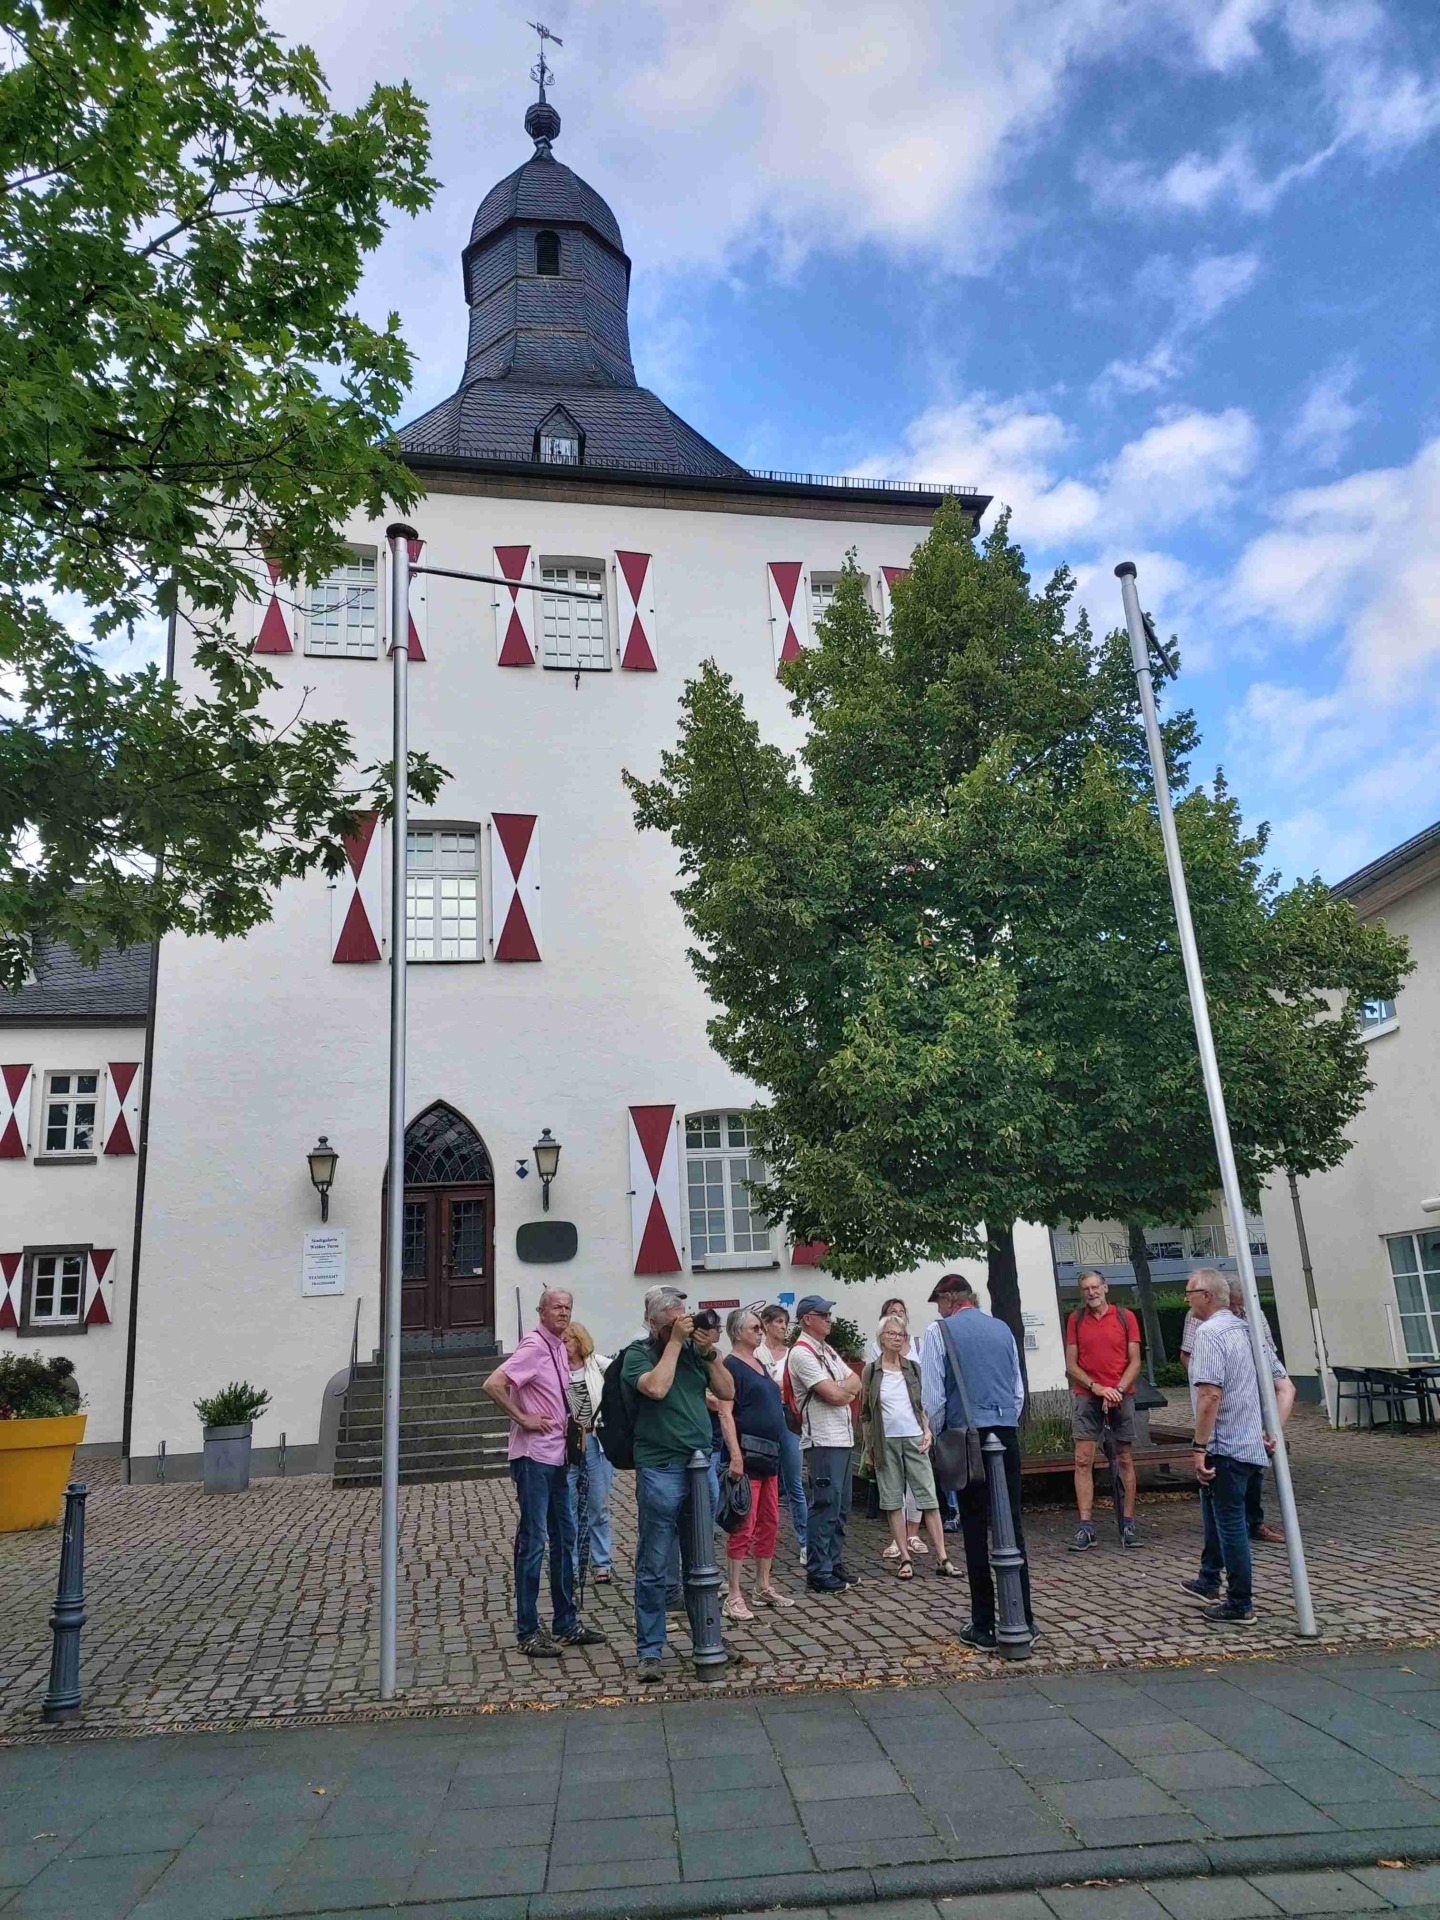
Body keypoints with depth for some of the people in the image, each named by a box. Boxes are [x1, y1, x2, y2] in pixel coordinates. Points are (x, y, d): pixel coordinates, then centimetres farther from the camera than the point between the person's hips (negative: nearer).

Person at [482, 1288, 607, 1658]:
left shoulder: (559, 1348, 11)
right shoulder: (534, 1347, -16)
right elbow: (493, 1385, -26)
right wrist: (523, 1418, -21)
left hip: (557, 1456, 9)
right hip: (533, 1457, -9)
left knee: (564, 1538, 14)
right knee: (533, 1541, -2)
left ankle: (566, 1624, 25)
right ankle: (528, 1633, 7)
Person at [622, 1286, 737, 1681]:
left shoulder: (693, 1349, 10)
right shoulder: (638, 1353, -2)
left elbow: (727, 1393, 9)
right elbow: (656, 1387, -22)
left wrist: (710, 1352, -2)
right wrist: (675, 1342, -15)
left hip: (702, 1464, 5)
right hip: (660, 1470, -5)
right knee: (654, 1567, 0)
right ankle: (650, 1651, 11)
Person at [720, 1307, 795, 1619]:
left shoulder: (760, 1364, 15)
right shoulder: (730, 1366, -11)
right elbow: (725, 1414, -16)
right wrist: (735, 1455, -23)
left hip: (770, 1455, 9)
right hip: (747, 1455, -9)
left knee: (769, 1522, 14)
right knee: (744, 1525, -6)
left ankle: (764, 1587, 25)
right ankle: (734, 1597, 1)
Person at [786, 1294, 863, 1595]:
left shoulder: (827, 1350, 17)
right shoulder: (801, 1353, -13)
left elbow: (855, 1383, 14)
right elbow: (835, 1395, -17)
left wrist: (841, 1389, -6)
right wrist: (848, 1387, 3)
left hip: (844, 1438, 9)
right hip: (823, 1442, -9)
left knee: (841, 1506, 14)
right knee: (825, 1506, -5)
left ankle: (834, 1562, 23)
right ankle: (818, 1573, 2)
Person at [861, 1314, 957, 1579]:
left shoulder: (913, 1368, 7)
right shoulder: (871, 1371, 1)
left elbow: (923, 1405, 13)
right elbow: (864, 1413, 5)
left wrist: (927, 1431, -1)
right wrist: (869, 1445, 2)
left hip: (914, 1439, 1)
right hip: (886, 1441, -1)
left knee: (928, 1497, -1)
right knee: (892, 1500, 2)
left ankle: (942, 1558, 1)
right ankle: (905, 1558, 9)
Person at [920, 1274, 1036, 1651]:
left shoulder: (938, 1331, -2)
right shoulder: (1003, 1329, 12)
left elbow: (933, 1397, -5)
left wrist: (936, 1436, 10)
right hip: (1007, 1433, 4)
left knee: (975, 1529, 2)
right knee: (1012, 1525, 8)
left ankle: (984, 1627, 6)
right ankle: (1023, 1621, 11)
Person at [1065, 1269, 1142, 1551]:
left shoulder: (1125, 1317, 3)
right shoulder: (1075, 1320, 6)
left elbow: (1135, 1362, 1)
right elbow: (1071, 1365, 4)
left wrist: (1118, 1390, -11)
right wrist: (1097, 1388, -9)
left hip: (1121, 1397, 0)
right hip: (1086, 1397, 1)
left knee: (1125, 1460, 5)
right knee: (1083, 1460, -5)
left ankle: (1128, 1525, 13)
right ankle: (1085, 1526, -3)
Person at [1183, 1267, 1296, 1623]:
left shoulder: (1208, 1333, -17)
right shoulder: (1248, 1330, 11)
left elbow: (1210, 1396, -25)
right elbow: (1286, 1387, 13)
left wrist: (1200, 1446, -19)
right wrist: (1274, 1432, 8)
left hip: (1224, 1447, -9)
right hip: (1251, 1446, 9)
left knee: (1230, 1523, 2)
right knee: (1215, 1514, 23)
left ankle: (1239, 1605, 11)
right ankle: (1209, 1583, 37)